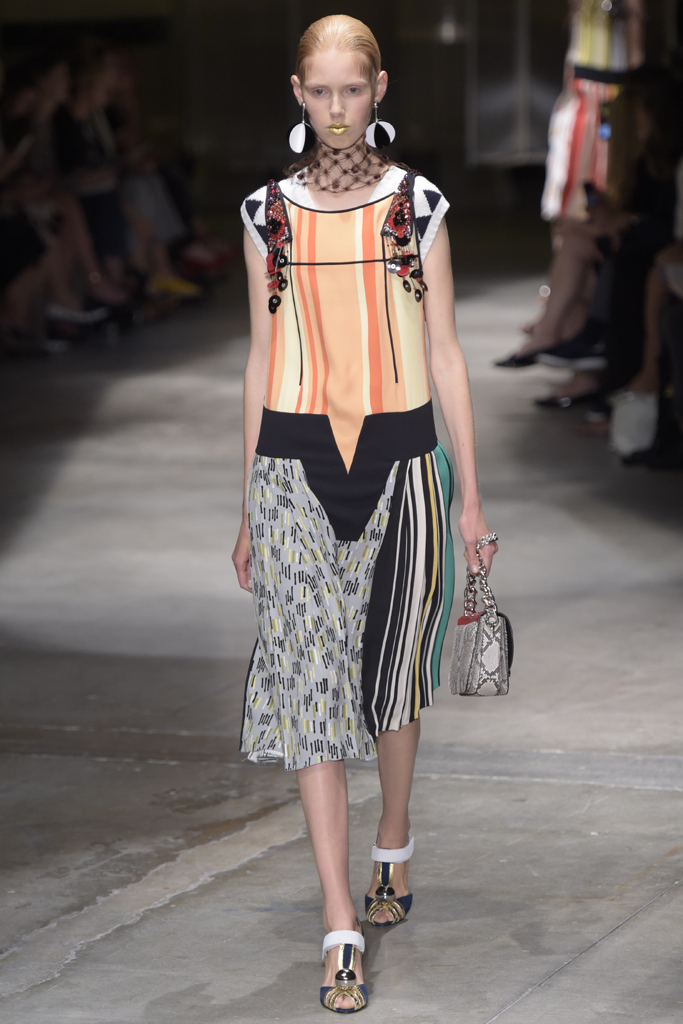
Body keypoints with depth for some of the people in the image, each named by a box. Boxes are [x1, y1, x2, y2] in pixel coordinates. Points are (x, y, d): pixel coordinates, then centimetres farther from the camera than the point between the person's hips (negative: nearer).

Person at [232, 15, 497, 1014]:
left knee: (393, 674, 11)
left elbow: (445, 352, 4)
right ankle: (342, 929, -5)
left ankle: (394, 843, 38)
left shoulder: (417, 205, 2)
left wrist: (469, 494, 2)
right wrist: (249, 506, 11)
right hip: (294, 463, 0)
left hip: (399, 458, 0)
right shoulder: (269, 212, 5)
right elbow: (261, 357, 10)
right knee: (311, 686, -6)